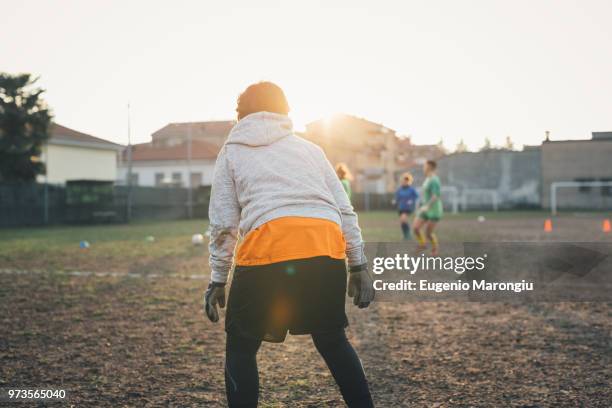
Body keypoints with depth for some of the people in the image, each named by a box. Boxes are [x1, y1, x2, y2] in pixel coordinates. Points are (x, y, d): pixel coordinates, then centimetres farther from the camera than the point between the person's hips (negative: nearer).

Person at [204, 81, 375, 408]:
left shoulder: (232, 152, 21)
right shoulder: (309, 148, 27)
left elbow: (223, 224, 13)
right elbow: (344, 210, 18)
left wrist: (217, 280, 19)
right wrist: (358, 266, 20)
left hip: (266, 249, -3)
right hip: (327, 250, 3)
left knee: (241, 349, 15)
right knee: (332, 340, 24)